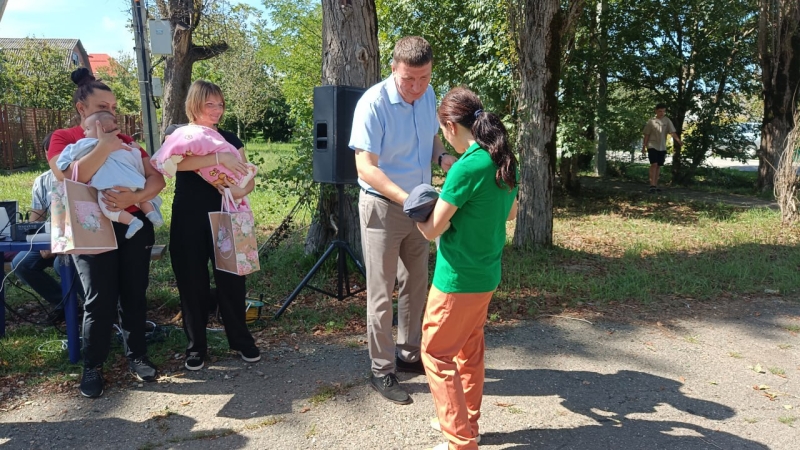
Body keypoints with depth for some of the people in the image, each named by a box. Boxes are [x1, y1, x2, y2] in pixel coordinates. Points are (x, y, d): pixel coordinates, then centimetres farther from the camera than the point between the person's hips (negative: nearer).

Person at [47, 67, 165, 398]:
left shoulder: (125, 140, 11)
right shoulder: (63, 138, 1)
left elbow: (157, 179, 0)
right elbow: (68, 179, -18)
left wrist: (134, 197, -19)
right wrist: (104, 147, -21)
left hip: (134, 226, 3)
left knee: (134, 294, 7)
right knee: (100, 300, -4)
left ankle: (136, 355, 22)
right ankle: (92, 366, 13)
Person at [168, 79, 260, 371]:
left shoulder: (229, 139, 8)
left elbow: (249, 178, 1)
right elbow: (177, 162, -22)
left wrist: (242, 189, -22)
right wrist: (219, 158, -32)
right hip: (188, 222, -1)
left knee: (231, 279, 3)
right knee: (192, 283, 4)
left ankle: (241, 340, 19)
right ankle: (196, 346, 19)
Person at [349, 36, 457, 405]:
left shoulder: (427, 95, -1)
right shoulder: (373, 103, -21)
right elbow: (366, 167, -25)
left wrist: (443, 157, -8)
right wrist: (405, 198, -36)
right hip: (383, 207, -7)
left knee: (416, 285, 17)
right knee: (381, 294, 3)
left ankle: (409, 355, 35)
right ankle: (382, 371, 17)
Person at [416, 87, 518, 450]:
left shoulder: (467, 168, -23)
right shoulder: (505, 161, 2)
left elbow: (432, 230, -18)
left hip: (458, 279, -8)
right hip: (487, 275, 8)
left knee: (436, 354, 8)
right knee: (469, 349, 22)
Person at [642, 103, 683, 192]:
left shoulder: (667, 121, 2)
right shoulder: (651, 121, -1)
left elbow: (672, 132, -6)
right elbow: (647, 135, 3)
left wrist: (679, 140, -22)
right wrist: (644, 147, 1)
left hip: (662, 147, 3)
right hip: (652, 146, -3)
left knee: (658, 166, 7)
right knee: (654, 165, -15)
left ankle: (655, 185, 15)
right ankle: (652, 185, -18)